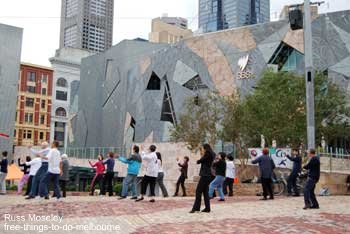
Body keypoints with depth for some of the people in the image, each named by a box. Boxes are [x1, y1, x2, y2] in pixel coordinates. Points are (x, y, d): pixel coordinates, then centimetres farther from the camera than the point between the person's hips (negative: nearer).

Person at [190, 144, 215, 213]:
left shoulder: (207, 155, -11)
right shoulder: (209, 155, 17)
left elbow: (198, 162, -8)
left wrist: (202, 156, 8)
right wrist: (202, 155, 9)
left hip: (205, 175, -10)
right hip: (207, 175, 10)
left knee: (198, 191, -8)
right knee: (205, 191, 11)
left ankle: (196, 208, -8)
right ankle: (207, 208, 11)